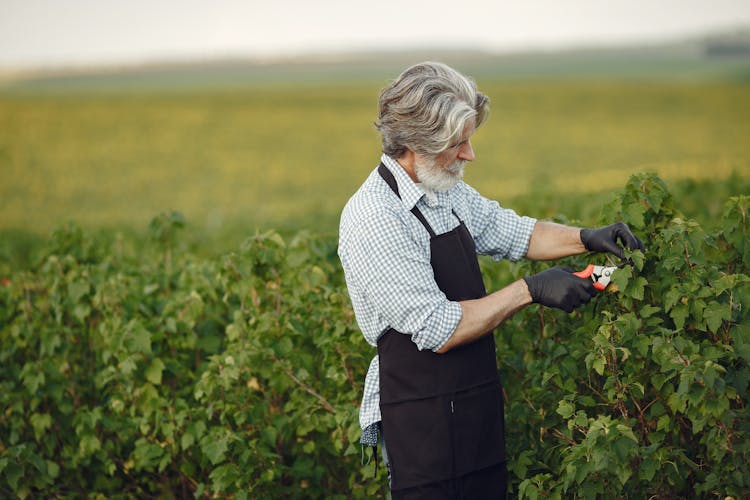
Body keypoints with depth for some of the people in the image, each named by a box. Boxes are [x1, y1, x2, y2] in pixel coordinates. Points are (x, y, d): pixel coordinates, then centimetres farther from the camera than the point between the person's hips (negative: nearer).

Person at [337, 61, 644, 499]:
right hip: (422, 425, -8)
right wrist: (529, 291, -18)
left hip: (479, 408, 8)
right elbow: (438, 331, -23)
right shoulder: (373, 220, -21)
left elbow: (513, 233, 21)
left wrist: (586, 239, 4)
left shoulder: (449, 191, 6)